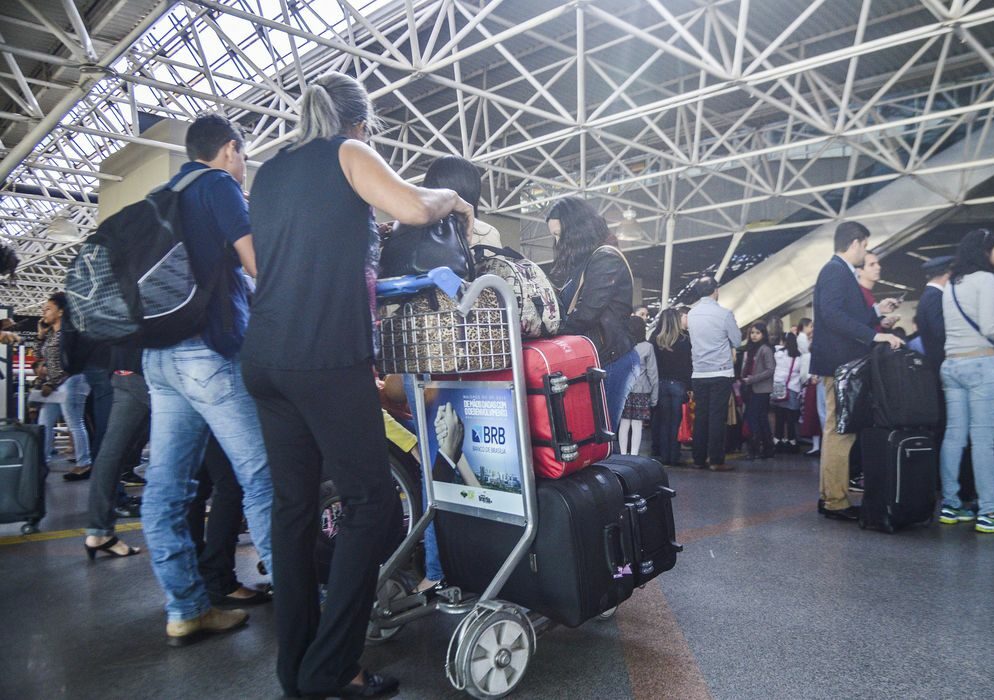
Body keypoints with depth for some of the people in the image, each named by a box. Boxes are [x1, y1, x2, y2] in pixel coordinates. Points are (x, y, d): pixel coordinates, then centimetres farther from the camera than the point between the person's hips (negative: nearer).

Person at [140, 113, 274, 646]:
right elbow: (259, 263, -9)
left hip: (159, 353, 9)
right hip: (208, 349, -9)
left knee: (166, 484, 5)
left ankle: (185, 609, 12)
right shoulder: (218, 185, -2)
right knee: (262, 476, -5)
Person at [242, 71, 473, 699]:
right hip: (326, 355, -8)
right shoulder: (347, 152, 3)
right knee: (371, 498, -2)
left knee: (294, 502, 10)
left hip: (266, 354, 8)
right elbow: (413, 208, -11)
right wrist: (455, 198, 10)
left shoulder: (269, 172, 23)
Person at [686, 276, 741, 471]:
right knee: (717, 417, -1)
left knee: (700, 416, 8)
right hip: (721, 373, -4)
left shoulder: (691, 314, 4)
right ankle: (716, 460, 0)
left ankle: (699, 459, 12)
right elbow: (737, 341, -1)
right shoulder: (724, 314, -9)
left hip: (699, 374, 4)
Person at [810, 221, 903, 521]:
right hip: (840, 362, -11)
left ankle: (829, 495, 21)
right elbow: (832, 314, -26)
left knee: (837, 431, 14)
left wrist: (876, 311, 22)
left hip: (843, 363, 11)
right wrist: (875, 335, -26)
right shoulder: (835, 270, -12)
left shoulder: (839, 271, 19)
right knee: (840, 432, -7)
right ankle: (836, 501, -1)